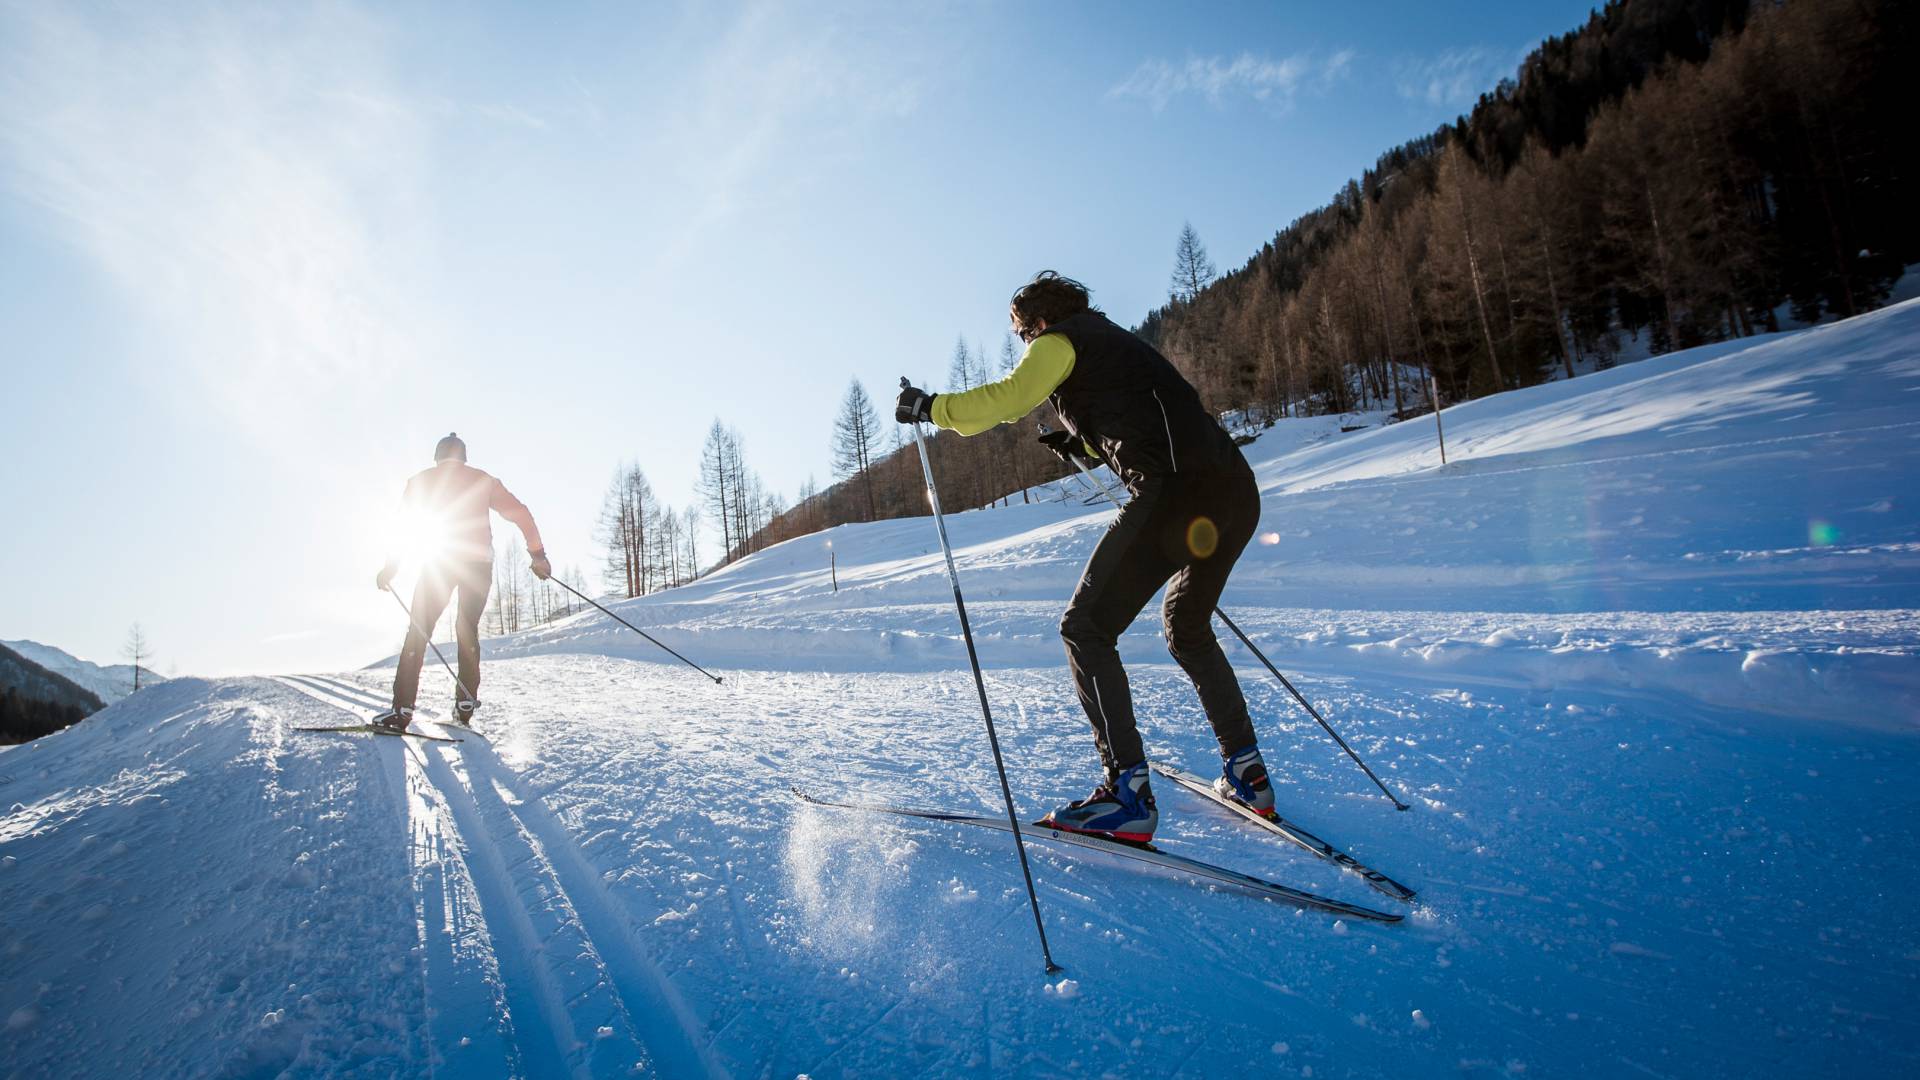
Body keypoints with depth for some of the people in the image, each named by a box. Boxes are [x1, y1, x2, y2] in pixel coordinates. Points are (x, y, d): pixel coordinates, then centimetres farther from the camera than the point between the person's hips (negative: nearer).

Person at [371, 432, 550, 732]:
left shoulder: (420, 481, 12)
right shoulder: (483, 480, 15)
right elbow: (520, 513, 5)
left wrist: (391, 567, 9)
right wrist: (537, 554, 4)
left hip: (439, 561, -1)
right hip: (480, 562, 2)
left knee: (418, 631, 4)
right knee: (468, 629, 14)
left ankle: (402, 708, -7)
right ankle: (465, 703, 5)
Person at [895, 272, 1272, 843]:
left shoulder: (1061, 340, 7)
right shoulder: (1113, 340, 32)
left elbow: (1007, 398, -8)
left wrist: (930, 406, 4)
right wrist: (1083, 443, 31)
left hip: (1176, 492, -9)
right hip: (1236, 491, 9)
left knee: (1086, 627, -3)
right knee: (1188, 629, 25)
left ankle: (1128, 793, -11)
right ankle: (1247, 772, 24)